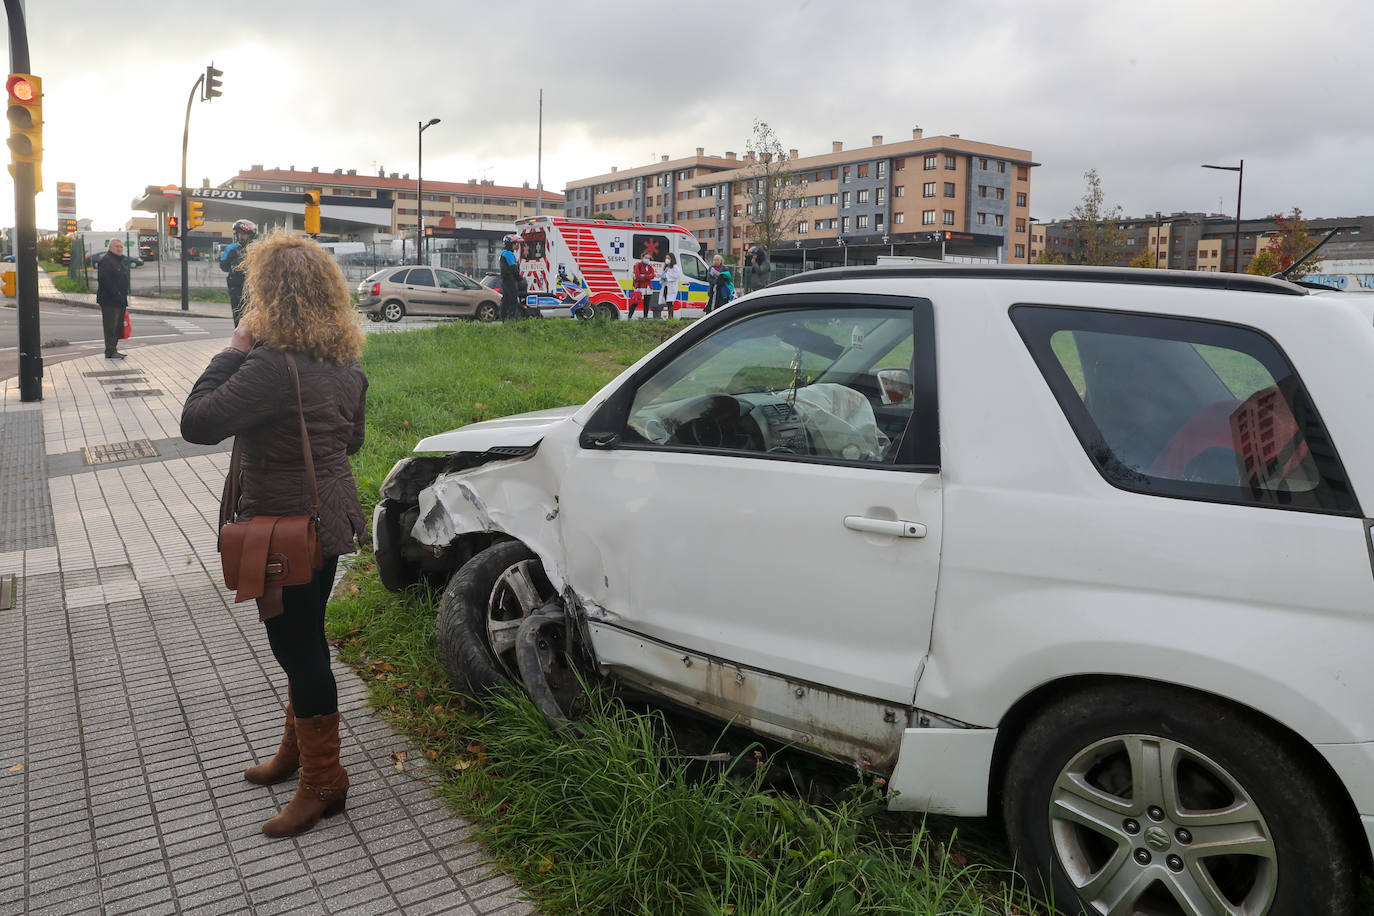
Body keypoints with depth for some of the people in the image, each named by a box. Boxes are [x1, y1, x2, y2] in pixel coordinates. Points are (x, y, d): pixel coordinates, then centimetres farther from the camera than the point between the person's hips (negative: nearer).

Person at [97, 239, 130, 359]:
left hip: (120, 300, 10)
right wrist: (116, 294, -23)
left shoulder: (121, 261, 19)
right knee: (111, 326, -8)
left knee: (118, 326, 14)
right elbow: (103, 279, -22)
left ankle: (113, 350, 22)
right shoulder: (105, 260, -12)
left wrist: (124, 295, 17)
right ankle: (110, 352, -6)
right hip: (109, 301, -10)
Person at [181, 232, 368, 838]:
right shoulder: (346, 363, 3)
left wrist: (233, 351, -14)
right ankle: (298, 751, 39)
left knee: (299, 648, 3)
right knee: (304, 640, 22)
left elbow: (196, 423, -22)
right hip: (330, 521, 9)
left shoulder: (273, 366, -25)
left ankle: (323, 781, 16)